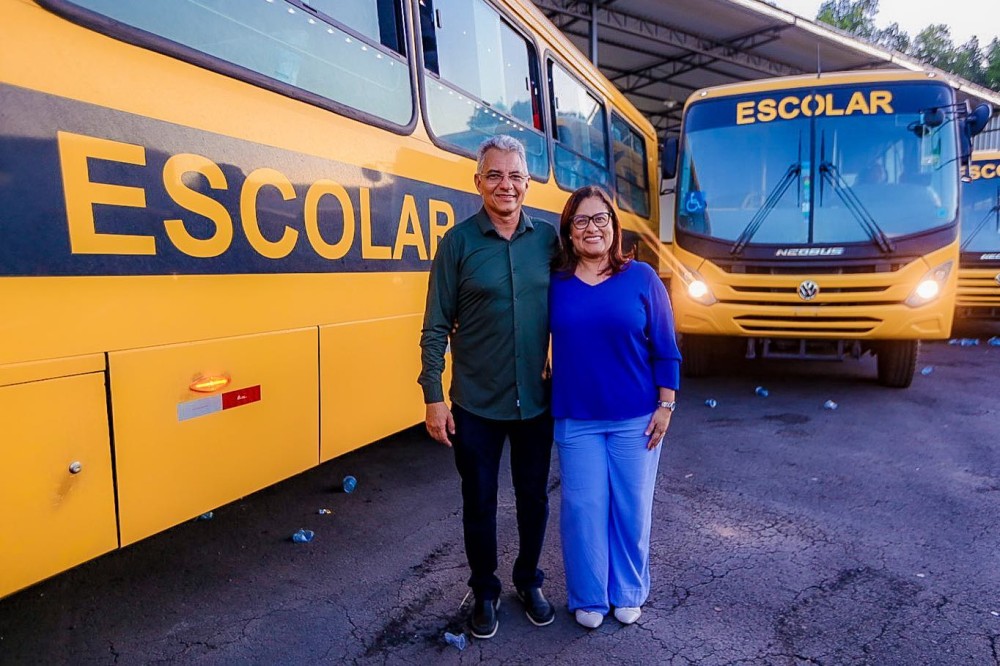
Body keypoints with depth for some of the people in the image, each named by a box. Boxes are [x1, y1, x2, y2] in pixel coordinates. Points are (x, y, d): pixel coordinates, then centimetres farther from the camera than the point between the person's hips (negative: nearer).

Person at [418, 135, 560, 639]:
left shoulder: (548, 238, 0)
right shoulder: (458, 242, -7)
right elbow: (436, 328, -6)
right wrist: (433, 397, -9)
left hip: (536, 402, 2)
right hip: (475, 405, -2)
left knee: (534, 498, 16)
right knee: (479, 502, 13)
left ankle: (529, 581, 41)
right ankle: (484, 592, 35)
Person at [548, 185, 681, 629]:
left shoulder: (641, 277, -3)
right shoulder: (555, 284, -1)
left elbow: (665, 349, -1)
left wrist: (665, 405, -4)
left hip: (635, 419, 0)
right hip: (576, 421, 1)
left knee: (632, 508, 11)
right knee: (583, 509, 8)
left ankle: (628, 593, 34)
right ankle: (588, 598, 29)